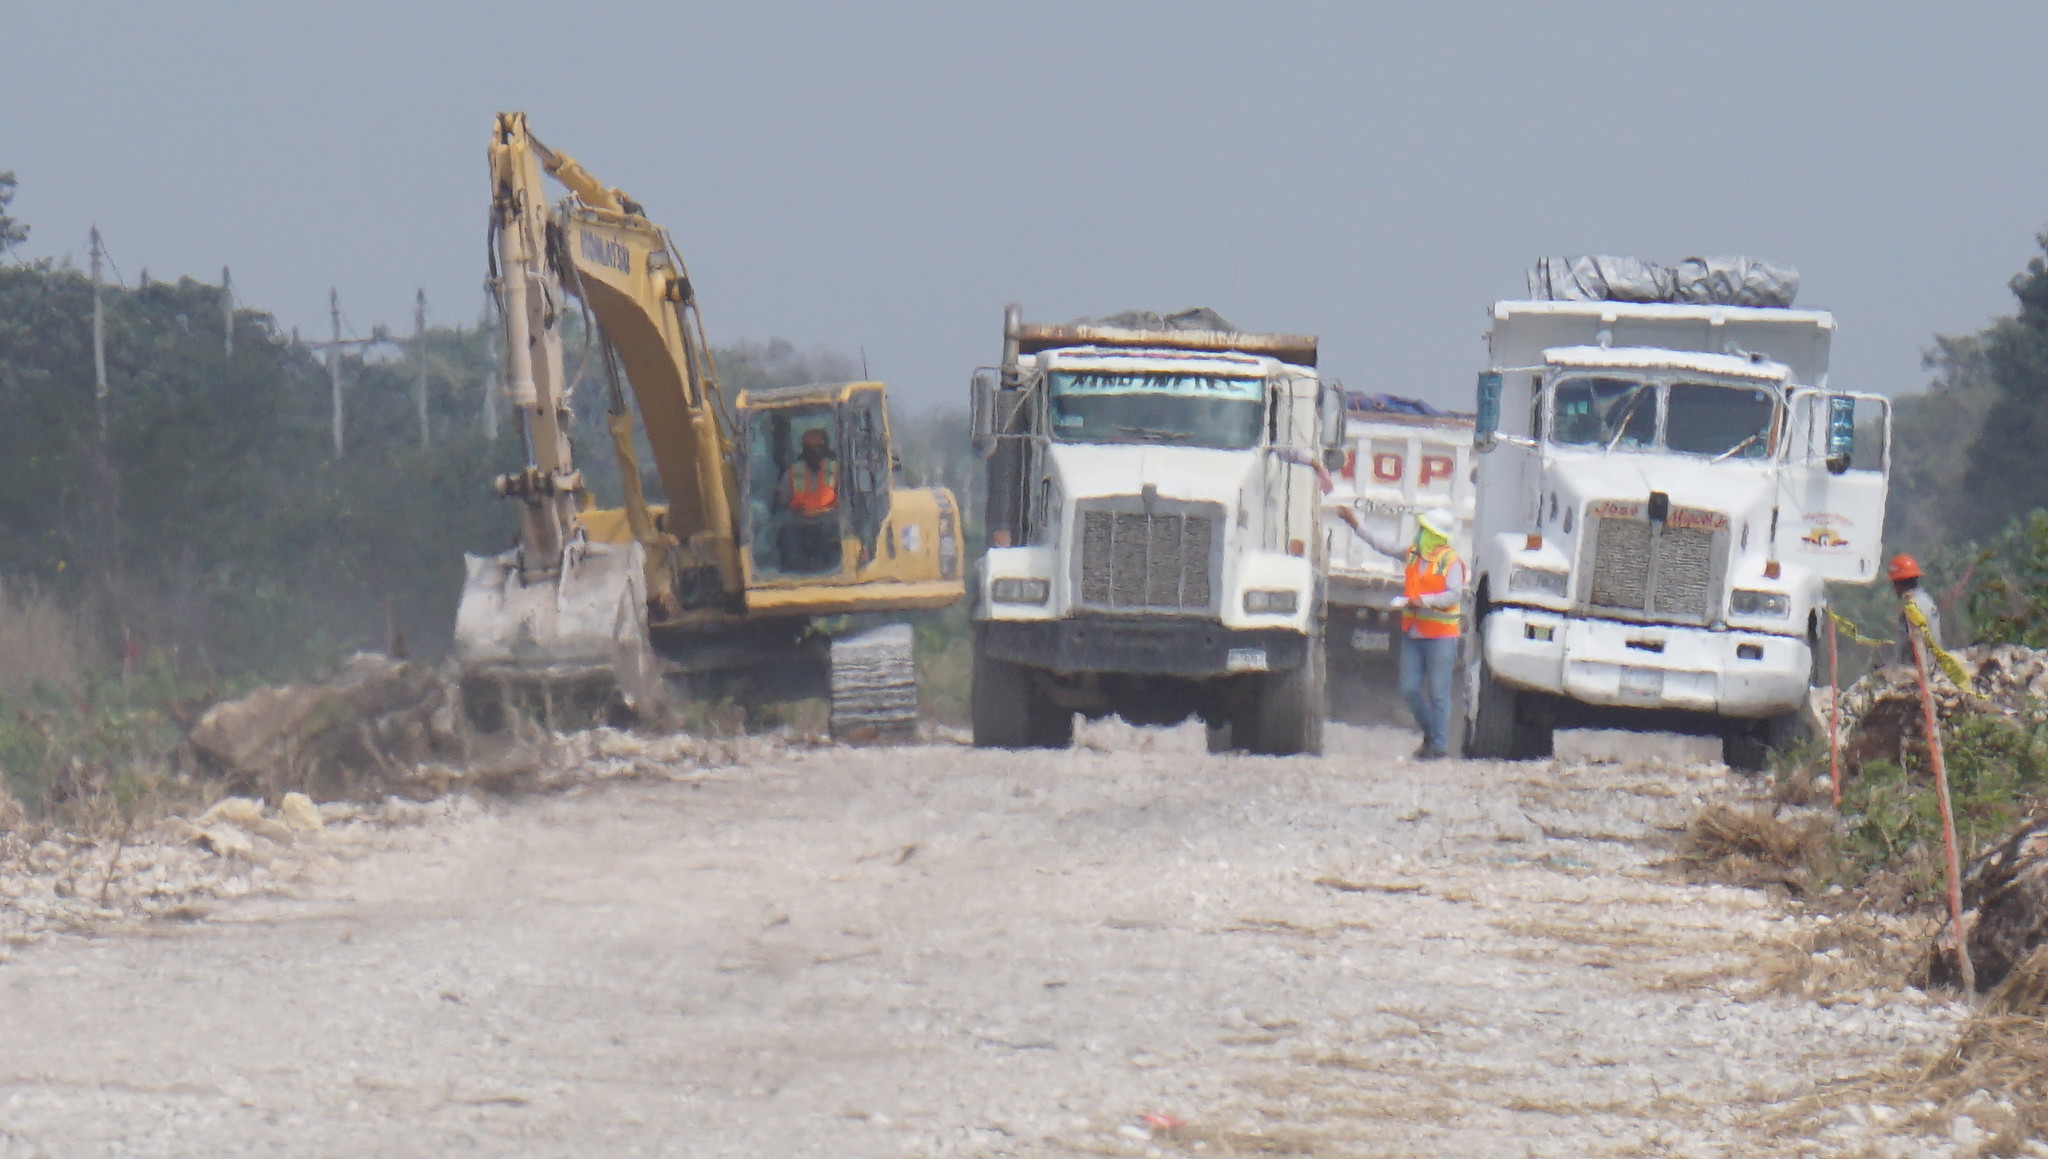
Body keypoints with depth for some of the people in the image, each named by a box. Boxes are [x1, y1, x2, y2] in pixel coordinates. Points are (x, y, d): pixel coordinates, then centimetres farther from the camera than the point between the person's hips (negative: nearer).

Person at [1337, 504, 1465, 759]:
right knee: (1409, 689, 7)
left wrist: (1423, 601, -26)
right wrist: (1355, 523, 19)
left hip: (1440, 635, -7)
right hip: (1413, 632, 7)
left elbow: (1454, 594, -18)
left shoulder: (1450, 561, -10)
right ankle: (1430, 732, 25)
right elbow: (1381, 545, 20)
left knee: (1438, 692, -5)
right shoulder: (1411, 553, 10)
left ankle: (1439, 745, -1)